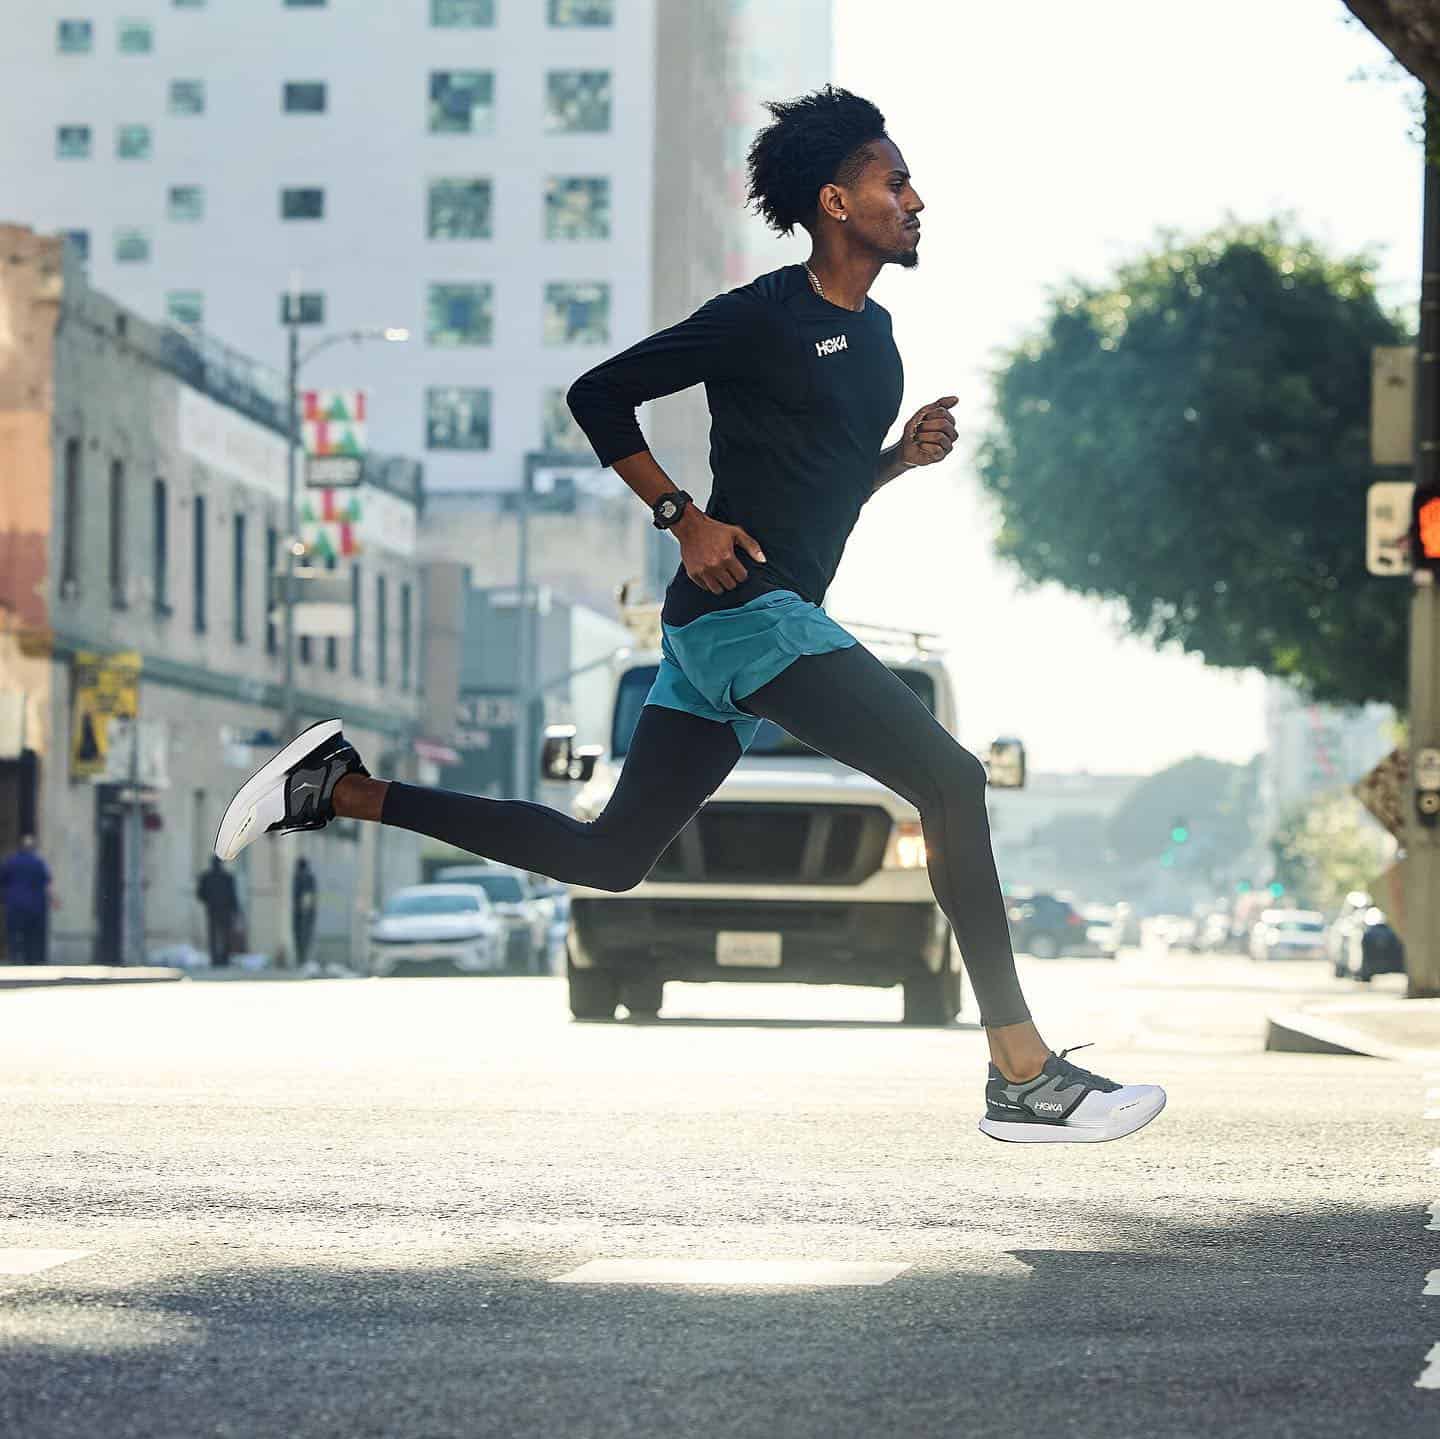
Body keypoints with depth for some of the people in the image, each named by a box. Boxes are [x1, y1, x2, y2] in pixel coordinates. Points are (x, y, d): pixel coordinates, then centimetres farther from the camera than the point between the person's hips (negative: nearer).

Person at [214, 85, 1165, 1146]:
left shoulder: (873, 331, 17)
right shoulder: (763, 319, -10)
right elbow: (598, 396, -7)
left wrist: (905, 454, 7)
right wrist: (686, 519, -13)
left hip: (739, 622, 10)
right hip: (746, 608, -10)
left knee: (610, 856, 11)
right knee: (950, 776, -18)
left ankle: (345, 791, 17)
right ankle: (1023, 1076, -19)